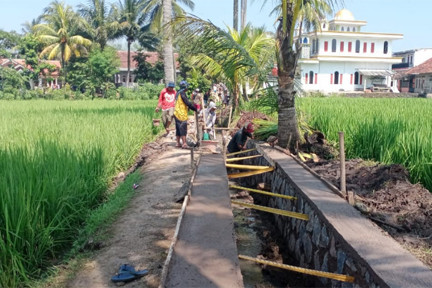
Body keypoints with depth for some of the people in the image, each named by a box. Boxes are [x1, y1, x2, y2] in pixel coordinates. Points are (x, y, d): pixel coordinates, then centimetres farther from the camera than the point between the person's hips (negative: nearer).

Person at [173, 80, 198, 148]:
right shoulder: (182, 93, -14)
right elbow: (187, 103, -18)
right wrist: (195, 109, -11)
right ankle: (184, 143, -11)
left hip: (177, 113, 9)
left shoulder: (178, 93, 16)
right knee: (183, 128, -9)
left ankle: (178, 143, 16)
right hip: (182, 114, -9)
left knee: (178, 129, 13)